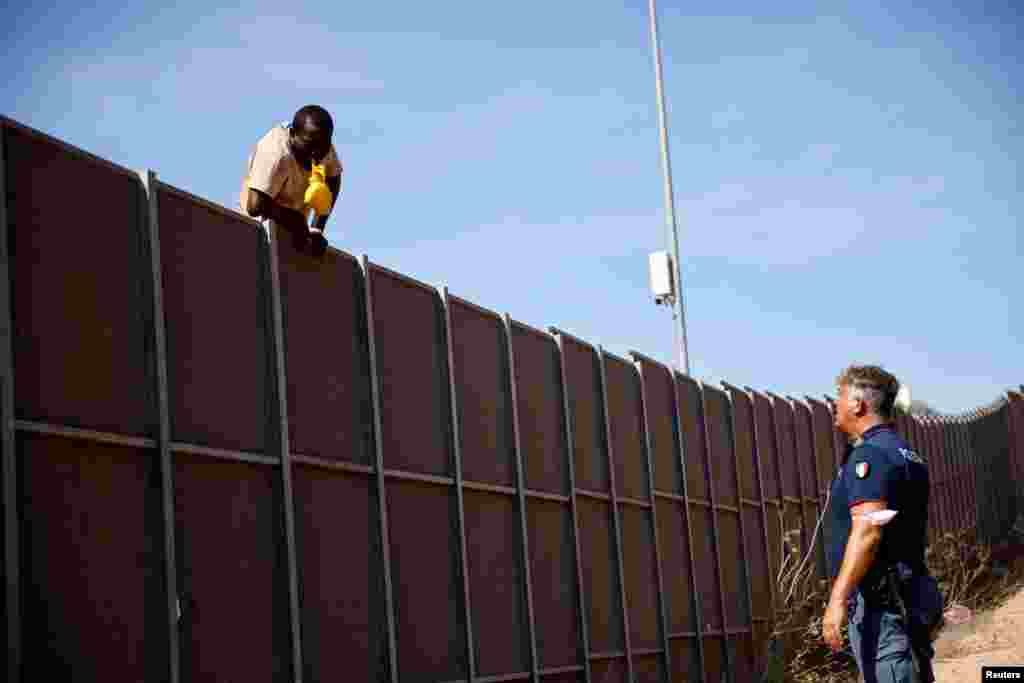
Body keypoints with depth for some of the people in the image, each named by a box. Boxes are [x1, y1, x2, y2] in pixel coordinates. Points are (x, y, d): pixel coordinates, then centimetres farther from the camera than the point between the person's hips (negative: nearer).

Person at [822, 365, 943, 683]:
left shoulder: (870, 454, -14)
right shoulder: (909, 455, 17)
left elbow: (868, 530, -25)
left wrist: (837, 600, -29)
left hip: (879, 604, -10)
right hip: (910, 597, 10)